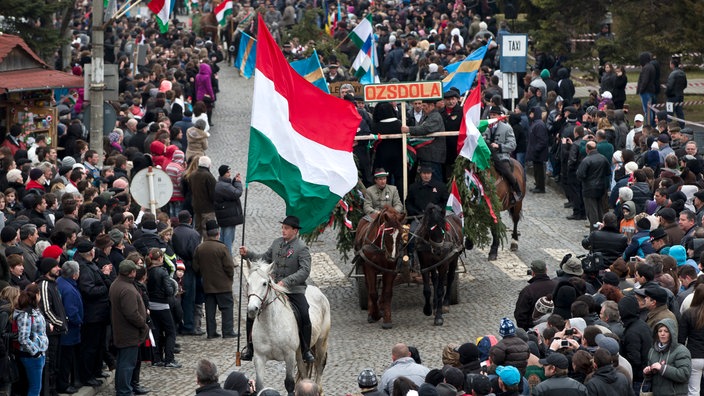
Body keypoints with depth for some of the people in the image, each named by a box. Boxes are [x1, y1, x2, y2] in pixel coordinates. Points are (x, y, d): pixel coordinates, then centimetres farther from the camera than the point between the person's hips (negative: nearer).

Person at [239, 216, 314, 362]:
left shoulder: (301, 248, -11)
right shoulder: (277, 243, 9)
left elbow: (305, 271, -20)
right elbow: (265, 258, 21)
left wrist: (286, 281, -29)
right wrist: (248, 254, 8)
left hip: (294, 289, -5)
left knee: (304, 317, -20)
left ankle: (306, 350, -3)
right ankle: (250, 348, 8)